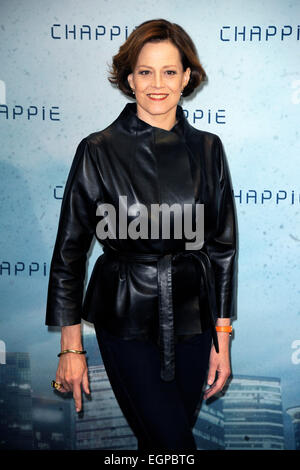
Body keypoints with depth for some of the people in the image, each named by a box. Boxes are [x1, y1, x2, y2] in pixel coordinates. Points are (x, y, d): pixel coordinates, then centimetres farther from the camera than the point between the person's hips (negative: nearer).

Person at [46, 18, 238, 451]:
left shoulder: (207, 149, 1)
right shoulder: (99, 151, -8)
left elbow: (223, 246, 5)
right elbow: (70, 249, -5)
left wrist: (222, 338, 4)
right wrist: (71, 347, -5)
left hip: (192, 317, 3)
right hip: (126, 321, -3)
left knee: (166, 438, 16)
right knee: (174, 445, -4)